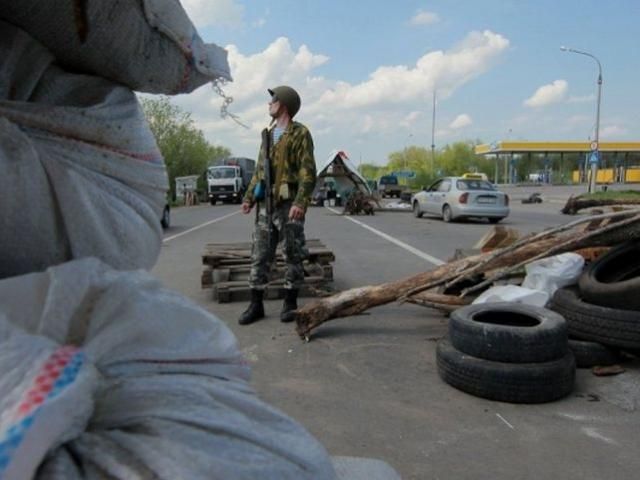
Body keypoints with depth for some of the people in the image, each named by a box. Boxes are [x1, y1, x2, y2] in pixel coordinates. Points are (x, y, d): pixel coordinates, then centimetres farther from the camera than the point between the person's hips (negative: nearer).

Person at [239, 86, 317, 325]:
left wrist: (300, 202, -22)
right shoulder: (268, 134, 18)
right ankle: (256, 305, 13)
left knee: (293, 255, 3)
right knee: (260, 255, 5)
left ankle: (290, 303, 14)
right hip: (265, 204, 7)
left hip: (288, 204, -6)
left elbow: (308, 172, -12)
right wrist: (249, 196, 11)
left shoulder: (300, 134, -3)